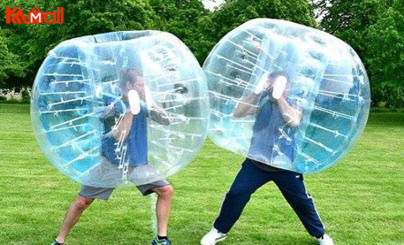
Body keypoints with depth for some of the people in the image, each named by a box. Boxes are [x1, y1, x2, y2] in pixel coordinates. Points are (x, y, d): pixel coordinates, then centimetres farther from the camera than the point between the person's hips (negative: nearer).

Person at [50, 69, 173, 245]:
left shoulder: (142, 105, 2)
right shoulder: (112, 106, -14)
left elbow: (166, 121, -3)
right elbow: (119, 137, -24)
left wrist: (151, 104, -16)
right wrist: (130, 110, -31)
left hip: (138, 163, 5)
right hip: (112, 163, -4)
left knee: (166, 191, -5)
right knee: (82, 202, -3)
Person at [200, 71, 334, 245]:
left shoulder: (294, 105, -4)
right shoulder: (262, 101, -2)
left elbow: (294, 121, -27)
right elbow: (237, 113, -15)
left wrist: (279, 96, -28)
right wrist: (256, 92, -24)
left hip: (284, 166, -1)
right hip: (257, 162, 1)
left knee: (302, 202, 10)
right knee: (235, 195, -3)